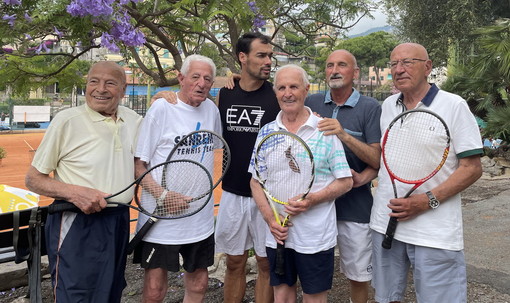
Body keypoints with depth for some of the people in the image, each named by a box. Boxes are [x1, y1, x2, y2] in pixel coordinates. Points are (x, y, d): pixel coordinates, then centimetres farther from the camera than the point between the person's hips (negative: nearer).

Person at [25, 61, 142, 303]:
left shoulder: (133, 120, 4)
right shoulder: (66, 120, -10)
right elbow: (33, 179, -5)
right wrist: (75, 192, -22)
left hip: (120, 222, 5)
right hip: (77, 226, -5)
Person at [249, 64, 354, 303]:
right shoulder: (266, 132, 3)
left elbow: (345, 182, -5)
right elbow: (256, 182, 7)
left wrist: (312, 200, -20)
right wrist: (270, 218, -7)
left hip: (316, 238, -3)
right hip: (276, 234, 3)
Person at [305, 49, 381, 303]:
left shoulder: (370, 108, -5)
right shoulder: (311, 103, 4)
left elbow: (379, 159, -10)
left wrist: (344, 135, -25)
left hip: (355, 204, -2)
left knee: (358, 275, 13)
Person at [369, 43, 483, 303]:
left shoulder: (454, 106, -6)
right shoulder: (387, 106, 9)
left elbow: (472, 168, -8)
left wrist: (429, 200, -18)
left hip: (435, 232, -4)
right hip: (386, 222, 5)